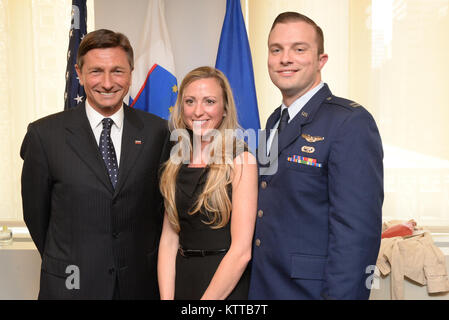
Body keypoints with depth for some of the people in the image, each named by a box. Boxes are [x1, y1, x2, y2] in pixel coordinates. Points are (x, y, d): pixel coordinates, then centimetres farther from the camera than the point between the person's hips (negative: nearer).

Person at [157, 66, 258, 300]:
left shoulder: (241, 161, -12)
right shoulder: (176, 165, 4)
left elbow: (241, 250, -17)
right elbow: (169, 239, 2)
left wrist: (208, 298, -16)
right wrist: (166, 297, -8)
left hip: (227, 285, -4)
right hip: (181, 281, 4)